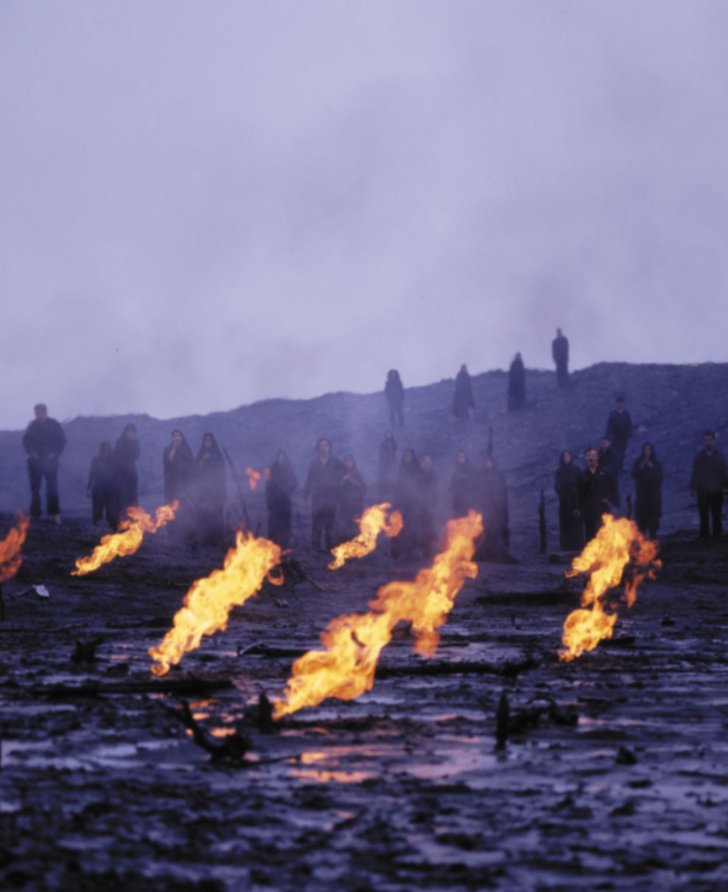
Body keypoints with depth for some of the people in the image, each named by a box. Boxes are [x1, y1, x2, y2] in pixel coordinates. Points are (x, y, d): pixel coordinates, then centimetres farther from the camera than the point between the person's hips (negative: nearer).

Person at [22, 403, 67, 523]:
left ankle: (55, 514, -4)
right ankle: (35, 514, 9)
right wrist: (31, 452, -5)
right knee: (35, 488, 4)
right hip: (35, 461, 2)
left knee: (52, 488, -6)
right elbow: (26, 440, 10)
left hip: (50, 460, -2)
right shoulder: (32, 425, 2)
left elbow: (62, 441, 2)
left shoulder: (53, 425, -2)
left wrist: (55, 453, -8)